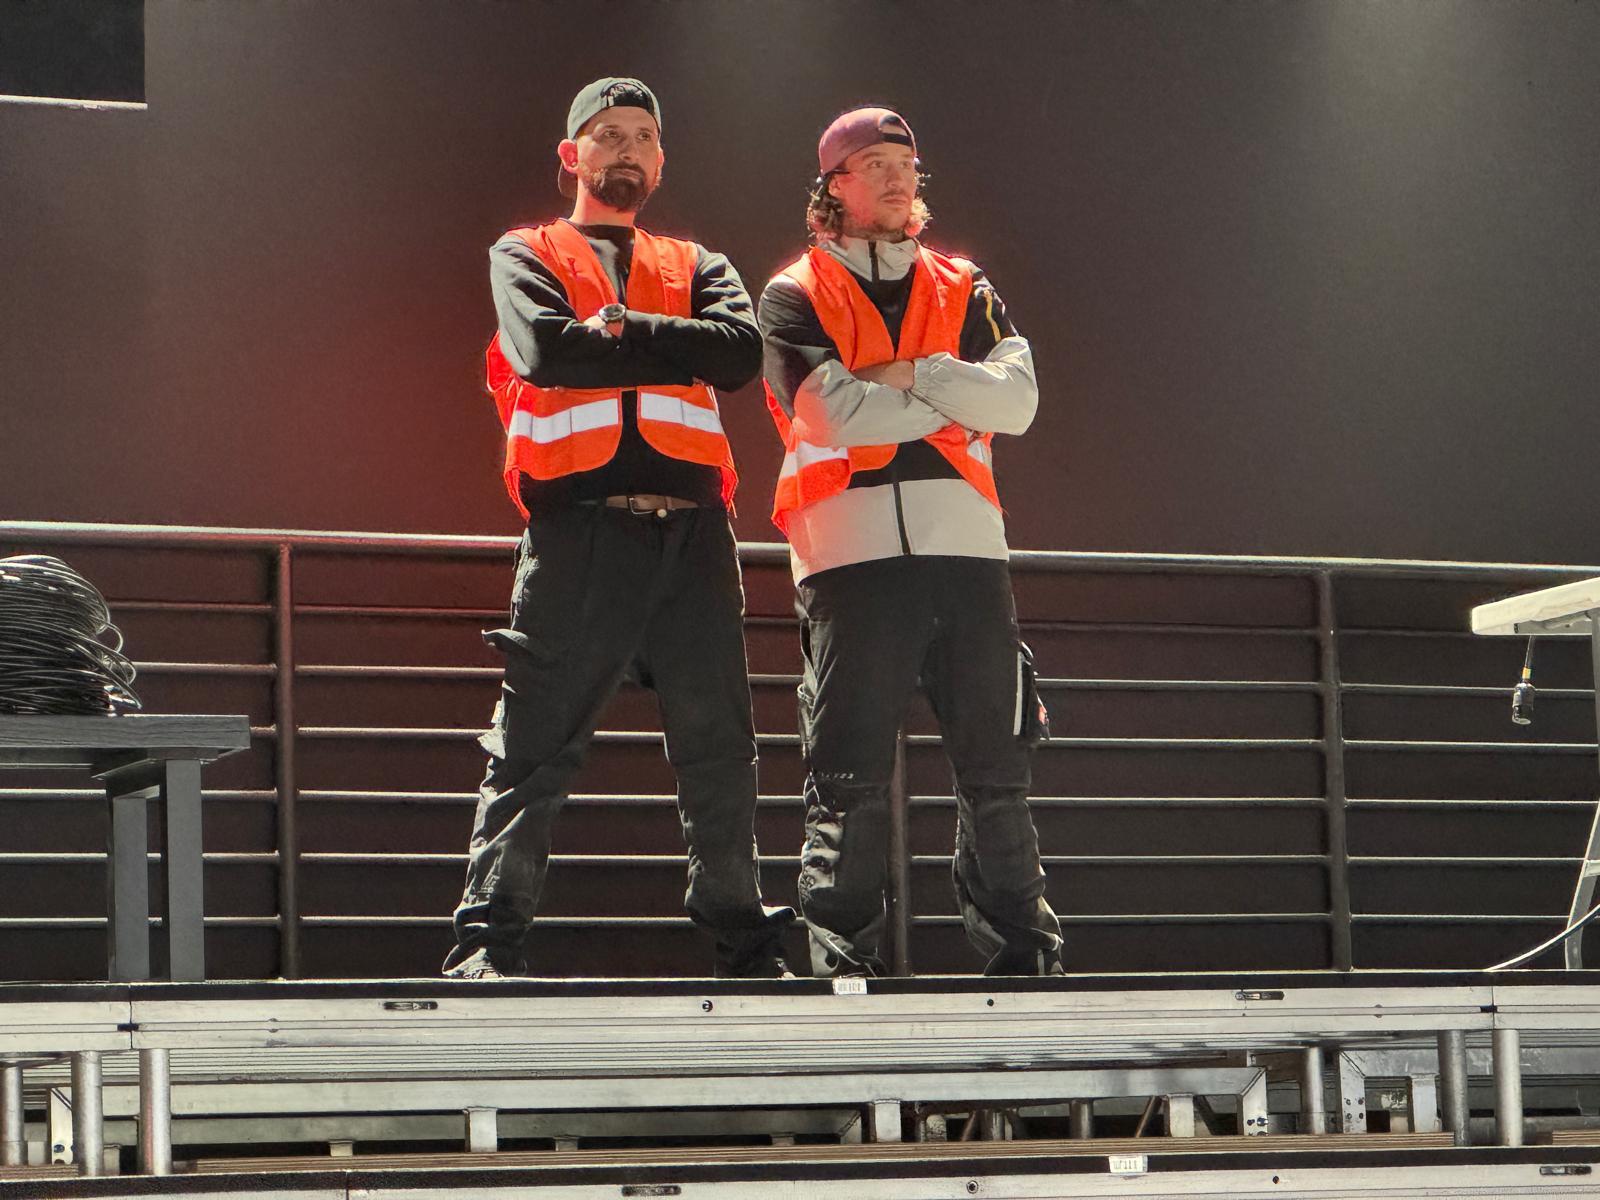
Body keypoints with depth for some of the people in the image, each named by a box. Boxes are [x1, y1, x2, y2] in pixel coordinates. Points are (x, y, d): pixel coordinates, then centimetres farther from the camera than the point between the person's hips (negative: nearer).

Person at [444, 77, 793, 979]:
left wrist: (621, 327, -4)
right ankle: (488, 944, -6)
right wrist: (676, 351, -1)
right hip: (579, 527, -3)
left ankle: (744, 942, 12)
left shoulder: (697, 267, 22)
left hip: (692, 530, 3)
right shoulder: (527, 256, 14)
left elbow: (742, 351, 1)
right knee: (534, 747, -6)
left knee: (720, 750, 4)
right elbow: (547, 349, -7)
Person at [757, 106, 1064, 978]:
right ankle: (842, 955, -1)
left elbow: (1016, 401, 3)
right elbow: (833, 414, -10)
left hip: (965, 546, 4)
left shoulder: (962, 291, 19)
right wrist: (954, 407, -1)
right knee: (849, 774, -5)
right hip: (852, 553, -4)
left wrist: (910, 374, -7)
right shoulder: (797, 296, 7)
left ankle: (1021, 951, 9)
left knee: (995, 761, 4)